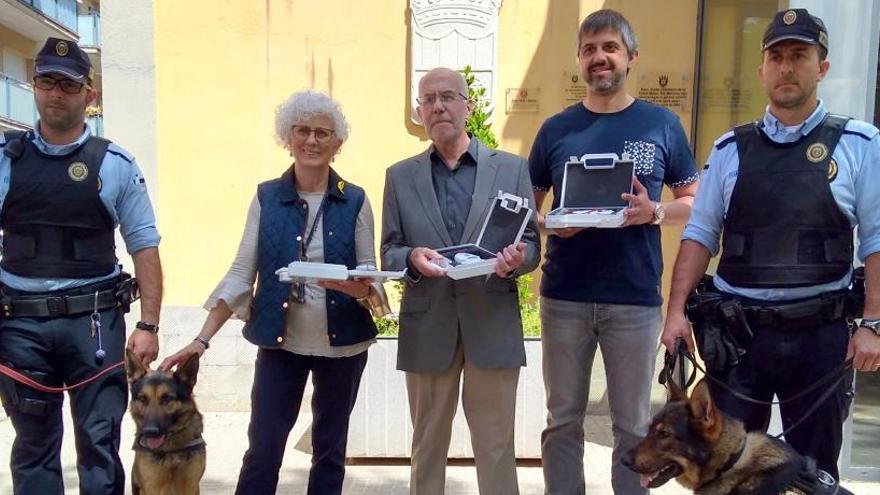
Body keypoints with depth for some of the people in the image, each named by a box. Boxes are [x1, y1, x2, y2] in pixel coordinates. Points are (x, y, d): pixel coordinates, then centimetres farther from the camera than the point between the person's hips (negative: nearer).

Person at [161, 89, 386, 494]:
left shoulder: (355, 201, -2)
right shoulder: (266, 197, 0)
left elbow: (370, 276, 1)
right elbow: (241, 274, -1)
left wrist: (360, 288, -23)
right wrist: (202, 340, -8)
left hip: (342, 343, 0)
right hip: (280, 341, 0)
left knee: (330, 450, 13)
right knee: (262, 449, 1)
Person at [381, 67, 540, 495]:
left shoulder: (512, 168, 4)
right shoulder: (400, 176, 7)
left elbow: (531, 243, 4)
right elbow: (388, 252, 5)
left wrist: (517, 259, -19)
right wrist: (412, 258, -18)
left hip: (493, 324, -1)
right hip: (428, 325, 1)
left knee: (496, 447, 8)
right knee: (428, 444, 14)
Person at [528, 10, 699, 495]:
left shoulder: (662, 124, 3)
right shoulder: (556, 128, 5)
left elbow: (693, 201, 7)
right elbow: (527, 206, 10)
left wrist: (655, 212, -13)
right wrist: (549, 224, -11)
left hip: (636, 298, -1)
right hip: (564, 296, 1)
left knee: (632, 422, 11)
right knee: (563, 418, 11)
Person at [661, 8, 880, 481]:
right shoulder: (730, 149, 5)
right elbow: (700, 234, 4)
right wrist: (676, 310, -4)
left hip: (821, 333, -1)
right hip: (736, 330, 1)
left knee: (815, 469, 15)